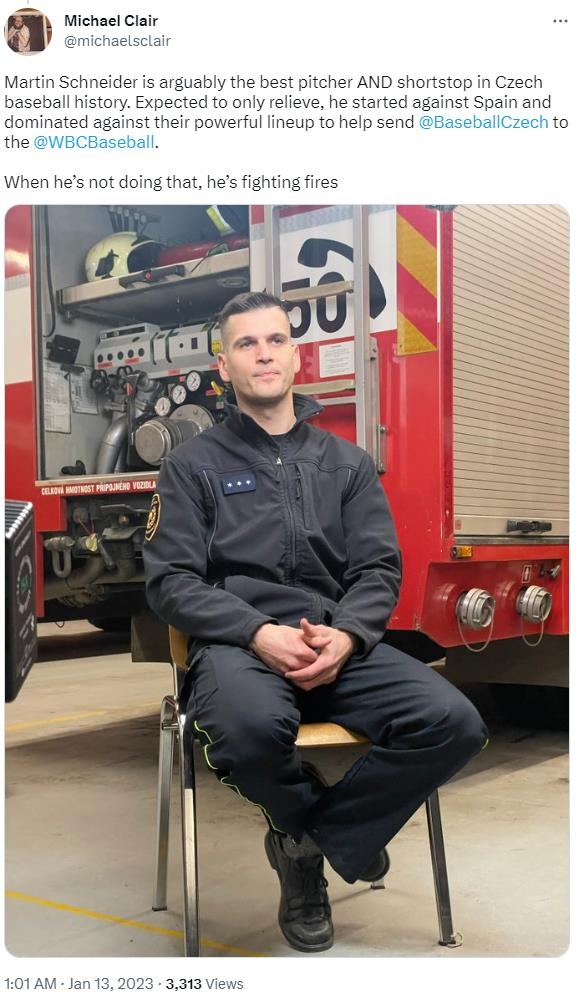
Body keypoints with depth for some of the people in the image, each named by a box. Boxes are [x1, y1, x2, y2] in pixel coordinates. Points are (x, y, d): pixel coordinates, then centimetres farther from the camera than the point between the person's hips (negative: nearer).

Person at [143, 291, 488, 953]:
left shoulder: (346, 463, 16)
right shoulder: (194, 464, 8)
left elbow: (379, 569, 9)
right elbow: (171, 579, -1)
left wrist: (344, 635, -13)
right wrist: (260, 634, -17)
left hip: (340, 643, 3)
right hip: (238, 645, -3)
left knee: (453, 723, -23)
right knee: (253, 726, -39)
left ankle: (306, 838, -3)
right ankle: (315, 821, -1)